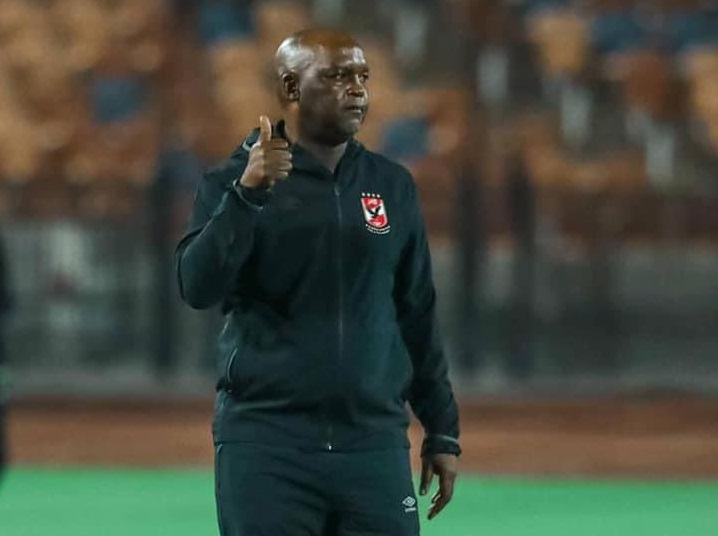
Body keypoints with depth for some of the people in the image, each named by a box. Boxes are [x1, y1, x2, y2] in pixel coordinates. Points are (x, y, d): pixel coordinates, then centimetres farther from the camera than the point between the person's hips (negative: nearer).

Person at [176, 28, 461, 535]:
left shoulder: (393, 186, 11)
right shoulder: (234, 181, 0)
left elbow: (417, 315, 16)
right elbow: (198, 287, -15)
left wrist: (443, 431, 14)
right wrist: (247, 192, -26)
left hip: (375, 445, 3)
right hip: (267, 445, -3)